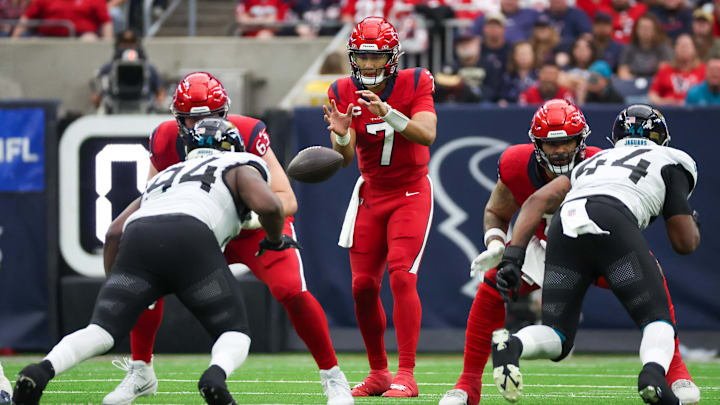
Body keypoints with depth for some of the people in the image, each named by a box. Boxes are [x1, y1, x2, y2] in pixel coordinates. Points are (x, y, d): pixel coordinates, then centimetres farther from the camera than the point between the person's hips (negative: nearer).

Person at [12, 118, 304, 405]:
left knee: (100, 331, -1)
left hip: (138, 237, 4)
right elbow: (268, 205, 8)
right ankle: (216, 374, -25)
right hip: (190, 238, -4)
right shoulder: (239, 168, 28)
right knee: (235, 336, 9)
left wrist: (114, 285, 41)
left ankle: (43, 370, -29)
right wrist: (275, 240, 27)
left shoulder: (162, 178, 40)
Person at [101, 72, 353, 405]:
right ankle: (141, 373, 5)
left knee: (291, 292, -26)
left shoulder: (248, 136, -31)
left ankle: (332, 377, -8)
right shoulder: (165, 142, -19)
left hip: (257, 228, -4)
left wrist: (252, 216, -49)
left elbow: (286, 201, -30)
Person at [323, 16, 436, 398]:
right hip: (370, 194, 4)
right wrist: (340, 134, -35)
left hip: (411, 194, -4)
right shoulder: (344, 93, -6)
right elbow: (345, 158, -12)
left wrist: (388, 114, -42)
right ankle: (378, 373, 18)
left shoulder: (414, 84, -13)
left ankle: (406, 376, -19)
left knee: (401, 276, -19)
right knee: (363, 285, 2)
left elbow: (427, 135, -27)